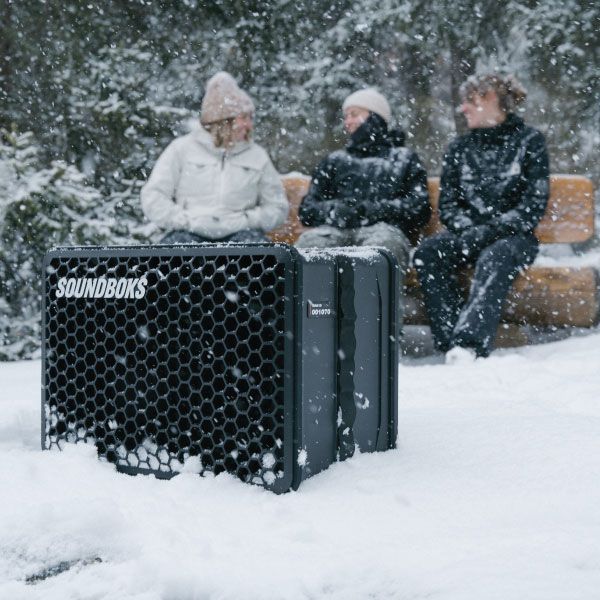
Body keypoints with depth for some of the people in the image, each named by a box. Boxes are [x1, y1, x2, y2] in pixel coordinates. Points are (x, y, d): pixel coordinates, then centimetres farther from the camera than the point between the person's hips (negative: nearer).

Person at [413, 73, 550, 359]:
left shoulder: (529, 140, 4)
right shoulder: (459, 147, 17)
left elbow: (534, 205, -4)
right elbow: (447, 204, 11)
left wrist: (490, 230, -16)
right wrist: (468, 229, -10)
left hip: (512, 236, -4)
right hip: (467, 233, 4)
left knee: (494, 258, -38)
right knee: (427, 252, -28)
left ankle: (468, 344, -53)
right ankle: (450, 340, -37)